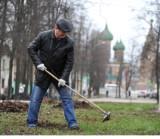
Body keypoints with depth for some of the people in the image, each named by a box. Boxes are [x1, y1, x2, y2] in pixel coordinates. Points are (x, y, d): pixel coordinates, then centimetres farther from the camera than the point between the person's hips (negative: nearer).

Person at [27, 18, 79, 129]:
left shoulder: (69, 42, -12)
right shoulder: (43, 36, -11)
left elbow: (69, 62, -9)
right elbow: (31, 48, -2)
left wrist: (64, 77, -18)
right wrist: (38, 63, -14)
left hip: (60, 75, 0)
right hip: (43, 73, 0)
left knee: (67, 98, -5)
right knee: (36, 99, 0)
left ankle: (72, 123, -2)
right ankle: (32, 122, 12)